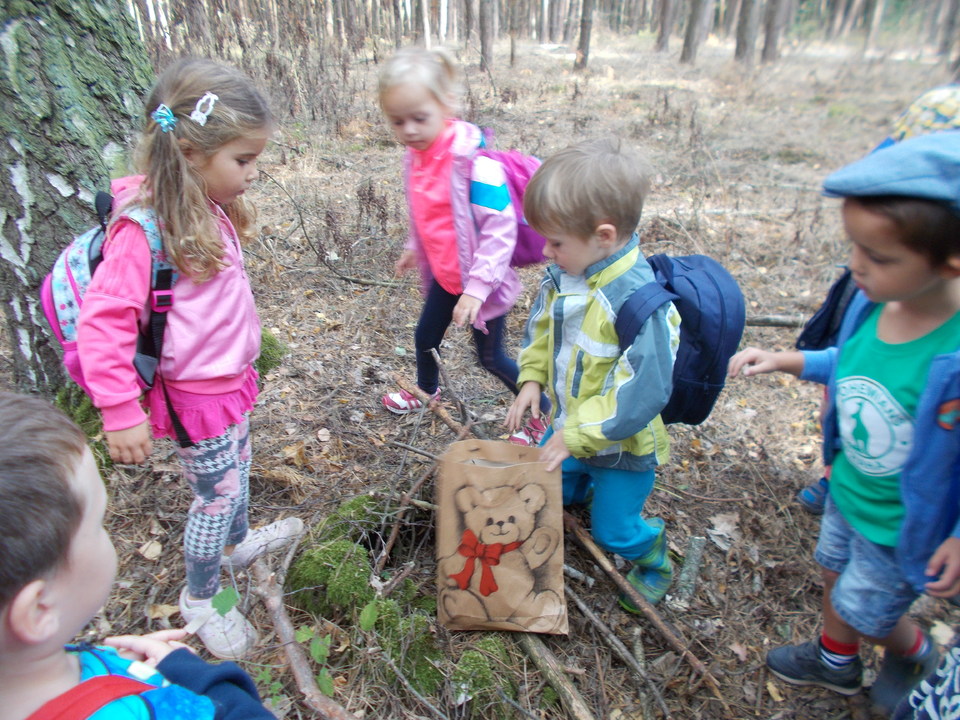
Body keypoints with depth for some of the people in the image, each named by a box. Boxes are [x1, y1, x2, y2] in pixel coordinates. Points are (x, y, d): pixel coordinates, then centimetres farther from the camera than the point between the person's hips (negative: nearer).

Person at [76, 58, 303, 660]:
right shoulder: (143, 230, -26)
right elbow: (102, 323, -26)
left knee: (237, 470, 27)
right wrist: (121, 413, -23)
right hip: (195, 394, -8)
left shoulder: (209, 209, 1)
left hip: (233, 379, 8)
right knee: (218, 494, 8)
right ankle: (200, 598, 33)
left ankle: (238, 543, 54)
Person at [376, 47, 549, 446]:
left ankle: (545, 412, 26)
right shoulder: (414, 156, -1)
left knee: (491, 358, 5)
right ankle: (427, 390, 53)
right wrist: (415, 247, 24)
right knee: (425, 337, 22)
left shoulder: (473, 163, -28)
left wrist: (476, 288, -31)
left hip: (480, 281, -7)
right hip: (445, 275, 8)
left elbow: (500, 230, -28)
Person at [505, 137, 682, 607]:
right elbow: (540, 327, 9)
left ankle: (654, 562, 45)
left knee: (613, 530, 12)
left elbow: (644, 392, -33)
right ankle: (586, 492, 55)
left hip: (622, 444, -7)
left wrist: (576, 436, -28)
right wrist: (532, 379, -5)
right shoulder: (563, 276, -10)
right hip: (569, 428, 7)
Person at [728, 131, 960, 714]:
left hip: (901, 526, -6)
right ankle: (836, 662, 59)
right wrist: (784, 361, -5)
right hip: (848, 491, 6)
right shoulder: (877, 301, -19)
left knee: (864, 611, 19)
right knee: (836, 576, 29)